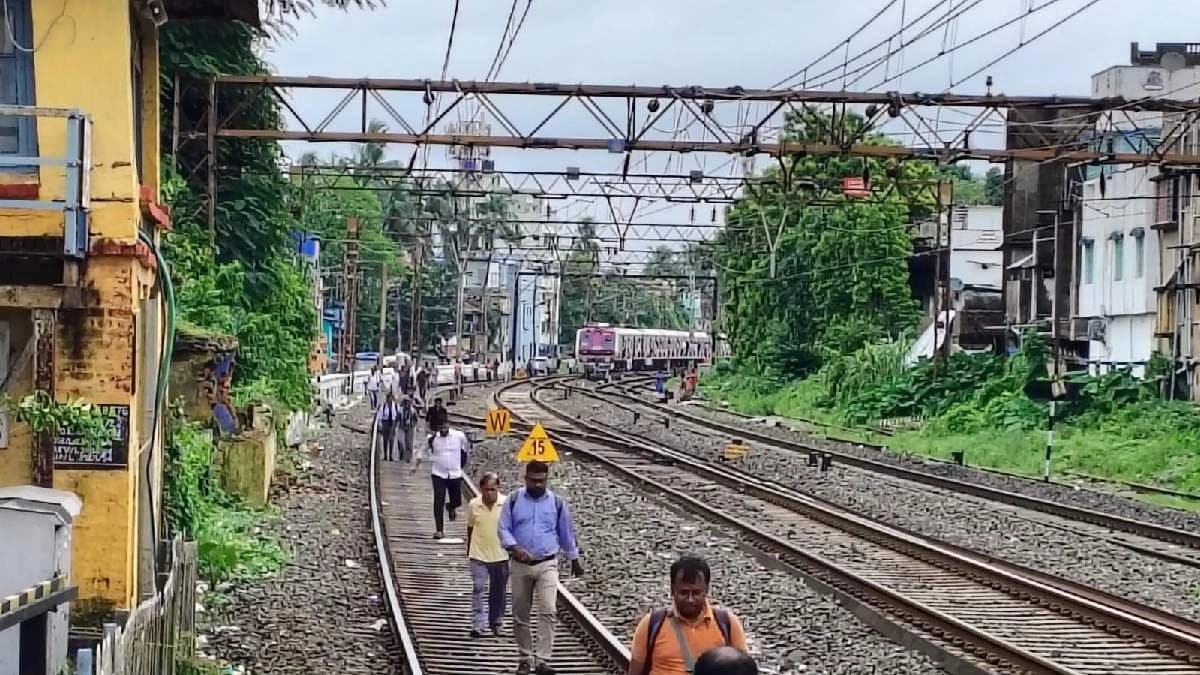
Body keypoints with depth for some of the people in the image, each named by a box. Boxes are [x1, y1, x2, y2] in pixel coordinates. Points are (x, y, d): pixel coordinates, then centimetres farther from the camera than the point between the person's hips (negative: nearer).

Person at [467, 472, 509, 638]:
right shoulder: (473, 505, -5)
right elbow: (470, 528, 9)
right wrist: (469, 550, 15)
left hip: (500, 555, 0)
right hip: (478, 556, 0)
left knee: (499, 592, 10)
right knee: (478, 590, -6)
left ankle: (496, 623, 25)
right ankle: (478, 625, -3)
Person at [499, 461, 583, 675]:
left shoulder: (557, 503, 1)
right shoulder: (514, 500, -1)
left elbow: (566, 533, 12)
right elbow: (504, 529, -2)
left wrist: (574, 560, 20)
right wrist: (515, 548, -20)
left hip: (547, 565, -1)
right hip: (520, 565, 1)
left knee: (548, 612, -16)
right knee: (520, 615, 7)